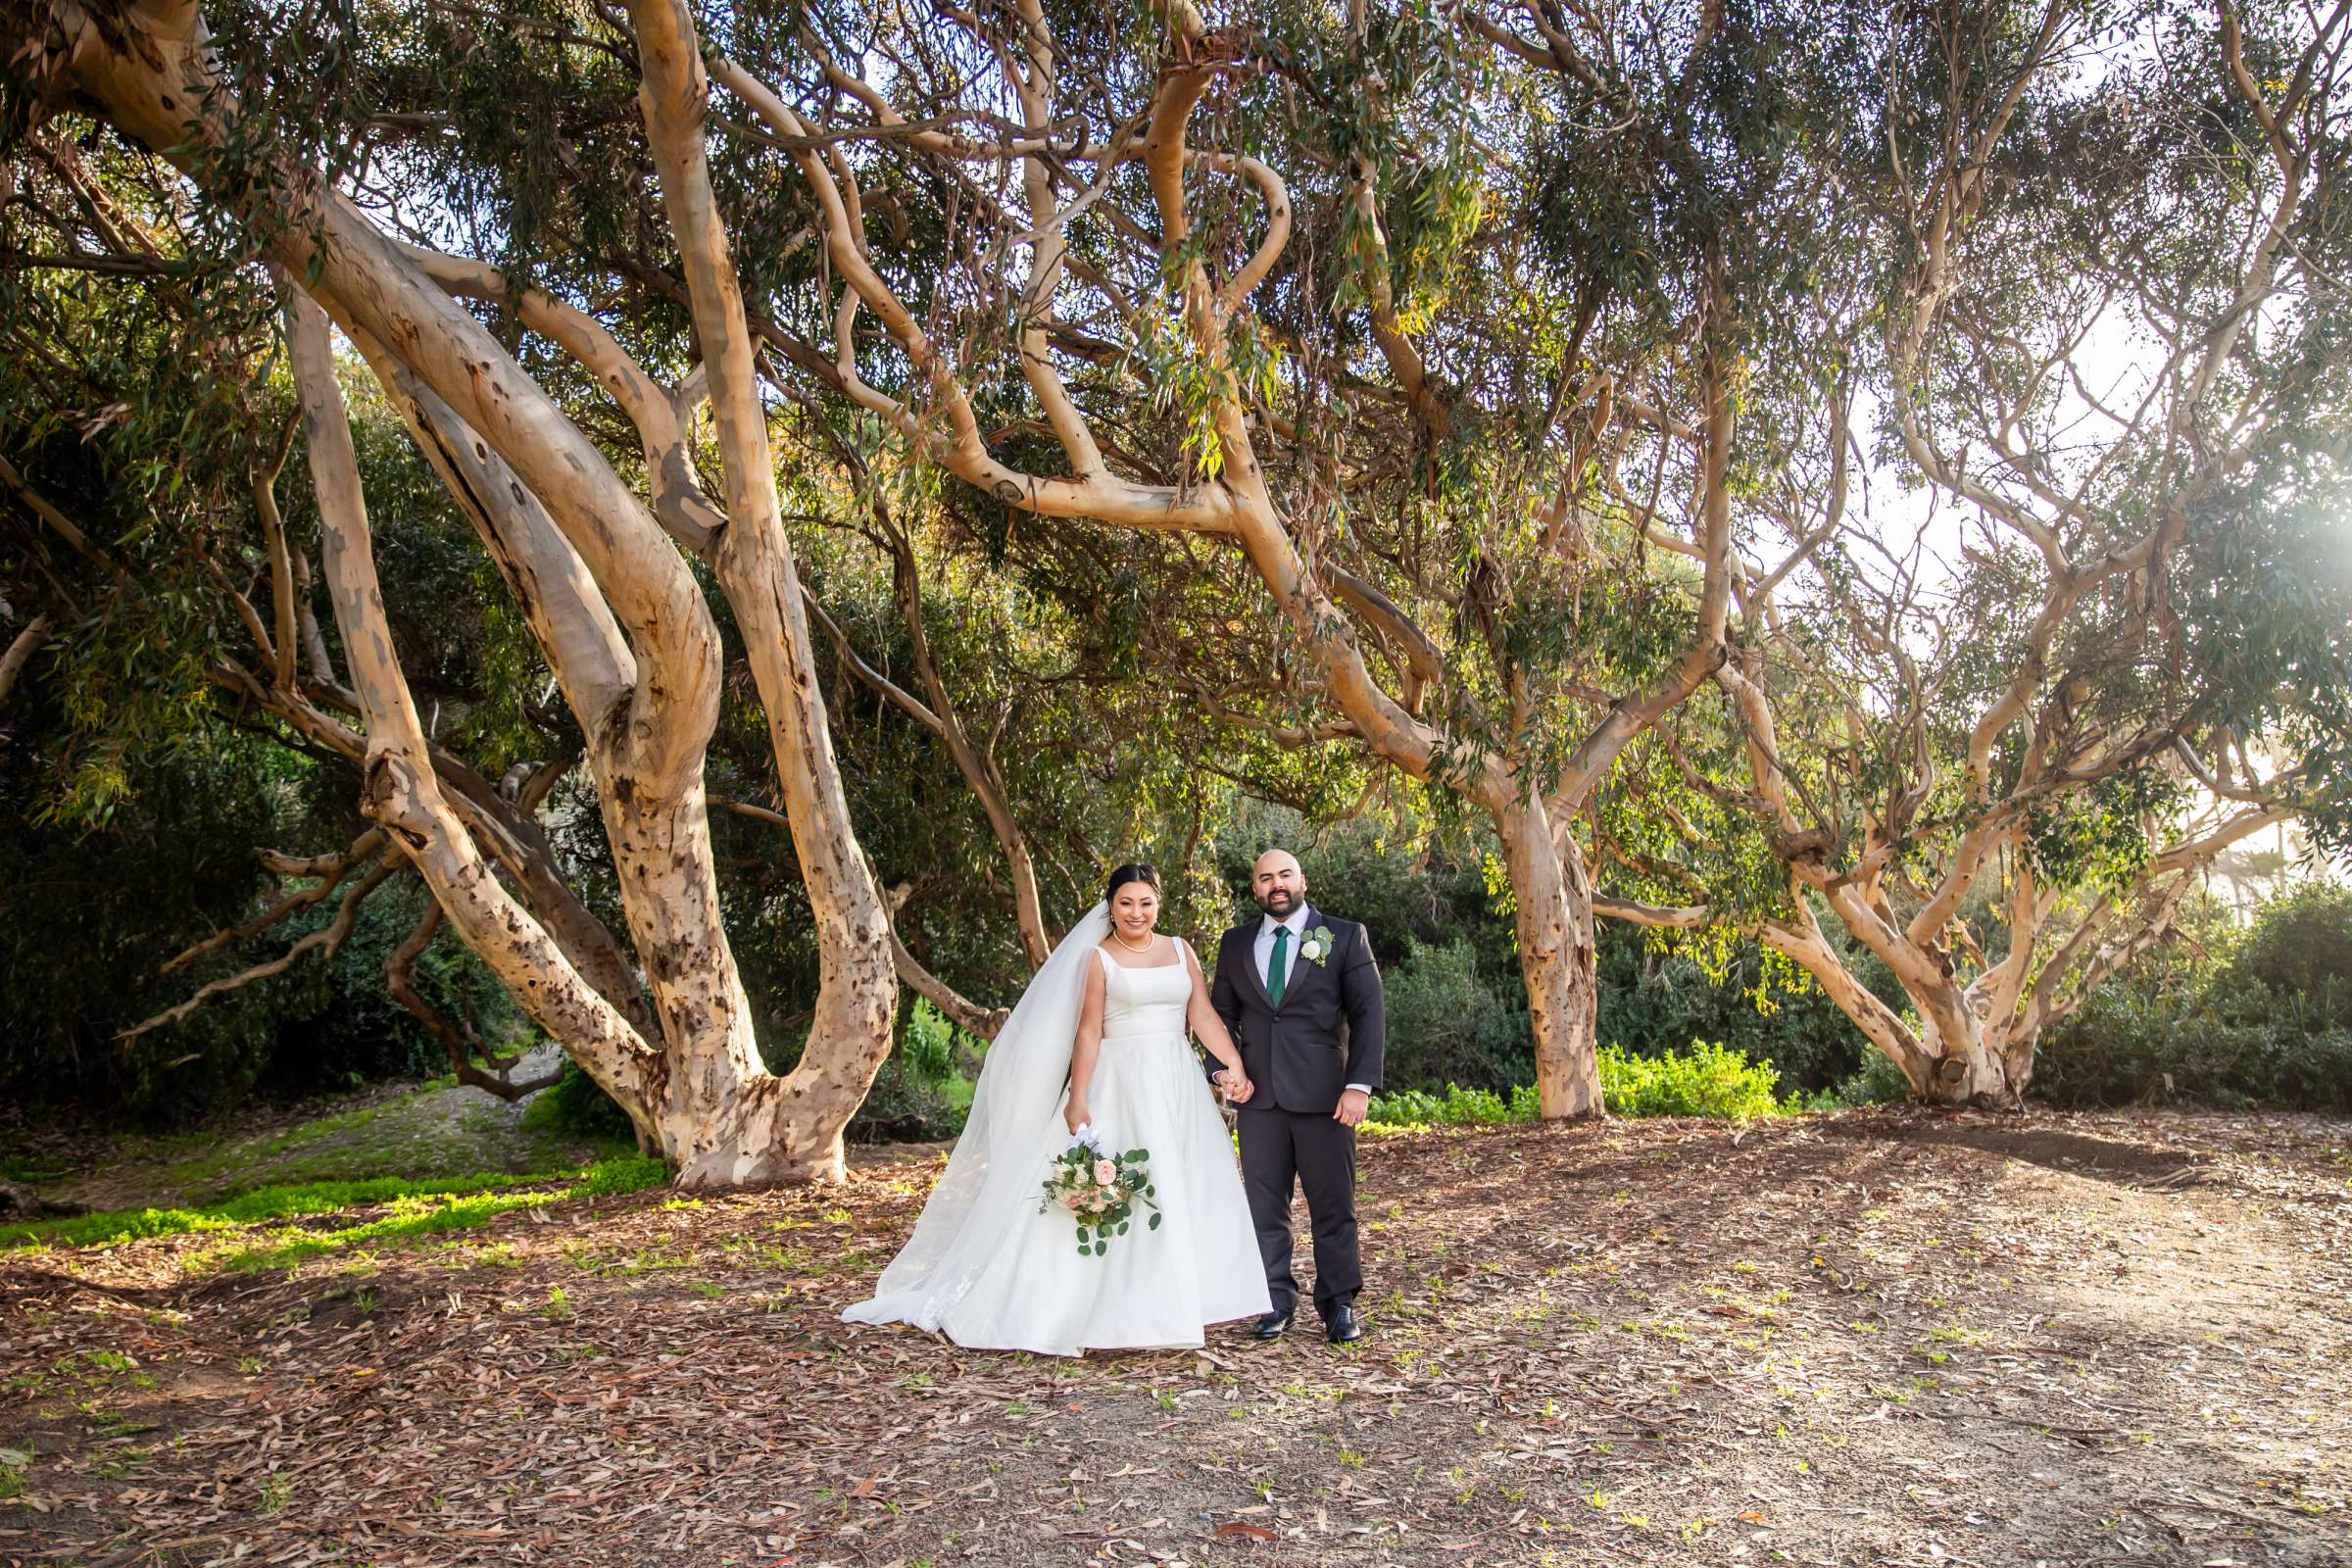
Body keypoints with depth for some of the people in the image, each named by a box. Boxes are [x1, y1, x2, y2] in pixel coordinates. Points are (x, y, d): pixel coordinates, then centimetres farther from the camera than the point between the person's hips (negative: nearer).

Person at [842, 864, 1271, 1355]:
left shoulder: (1180, 950, 11)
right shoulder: (1099, 959, 0)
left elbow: (1204, 1015, 5)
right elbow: (1088, 1032, -6)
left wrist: (1235, 1066, -7)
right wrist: (1078, 1100, -13)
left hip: (1178, 1085, 4)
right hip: (1119, 1086, -4)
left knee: (1182, 1194, 6)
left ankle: (1166, 1308, 18)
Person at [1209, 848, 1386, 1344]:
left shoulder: (1345, 936, 2)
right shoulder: (1235, 944, 12)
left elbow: (1370, 1014, -2)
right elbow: (1222, 1013, 16)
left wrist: (1360, 1084, -10)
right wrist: (1224, 1068, -1)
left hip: (1323, 1095, -3)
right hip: (1259, 1097, 3)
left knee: (1333, 1204, 3)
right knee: (1264, 1204, 7)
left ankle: (1339, 1304, 16)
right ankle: (1277, 1302, 18)